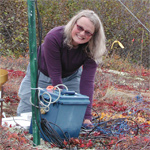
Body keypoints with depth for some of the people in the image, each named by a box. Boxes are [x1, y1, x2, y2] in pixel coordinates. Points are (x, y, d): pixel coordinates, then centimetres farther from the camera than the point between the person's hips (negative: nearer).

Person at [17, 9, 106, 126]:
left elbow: (87, 81, -31)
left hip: (70, 77, 2)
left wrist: (87, 116, -37)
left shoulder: (92, 50, -27)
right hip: (41, 74, -2)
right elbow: (55, 76, -34)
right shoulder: (54, 37, -37)